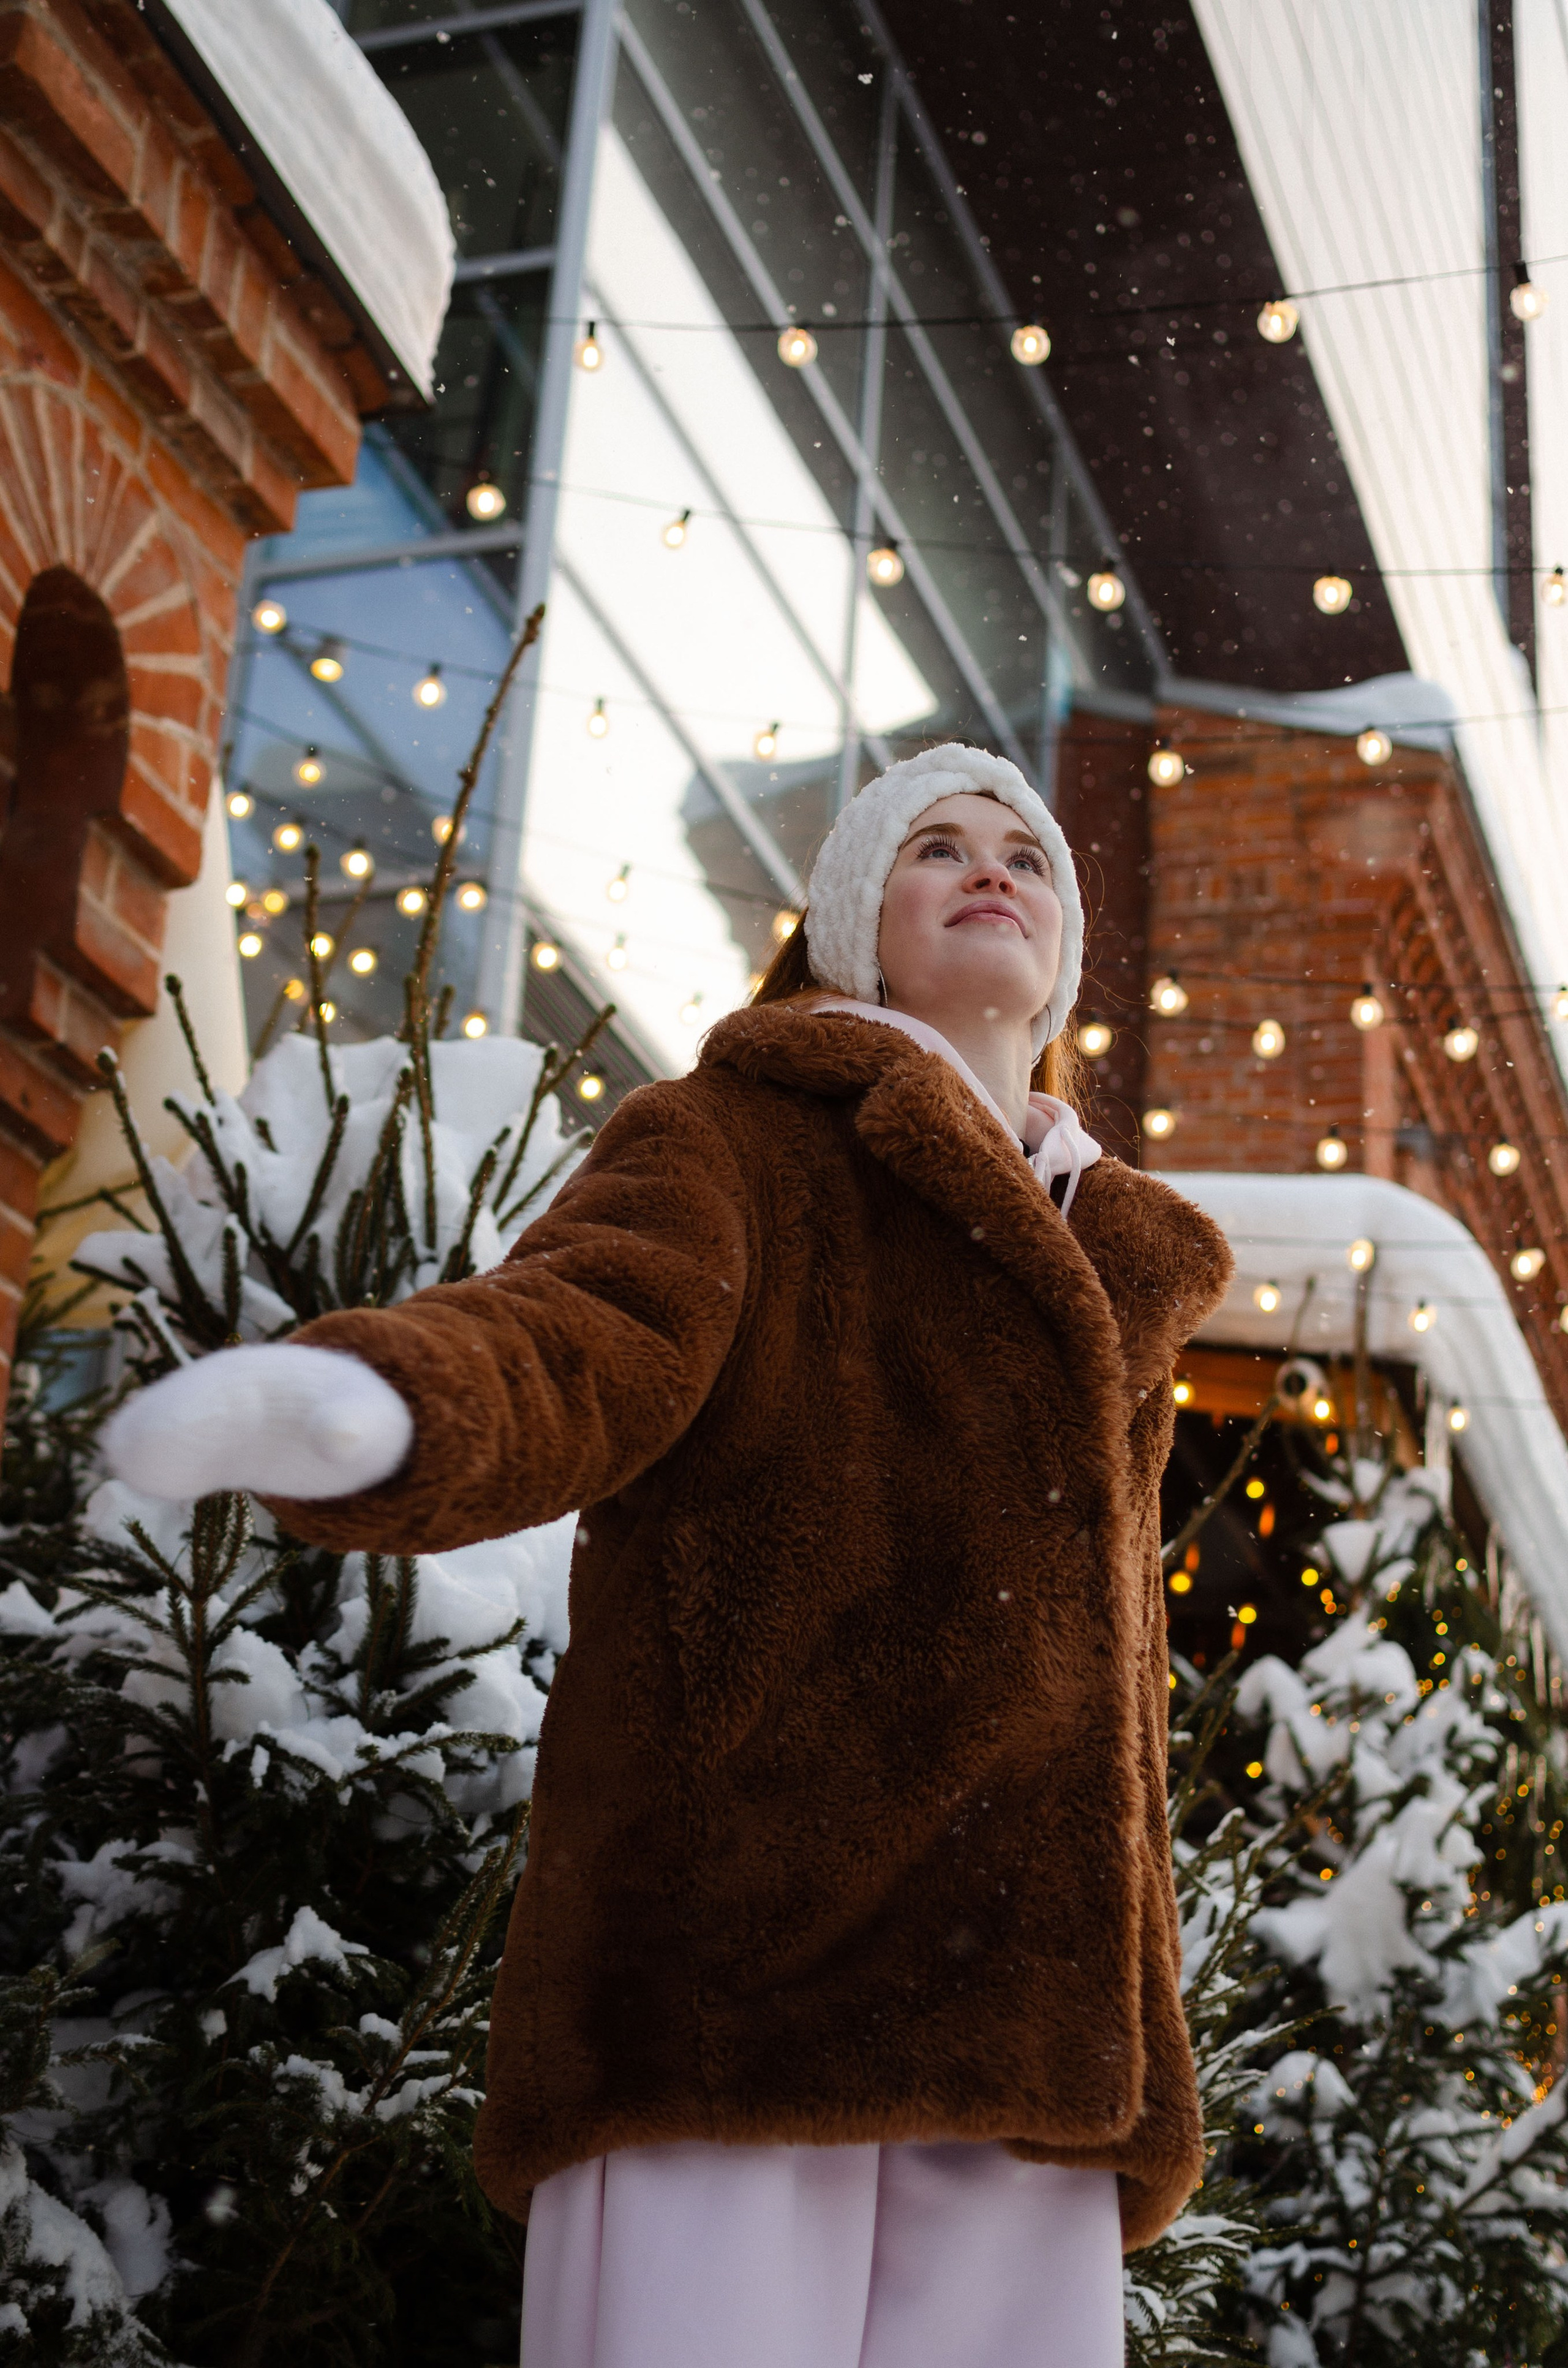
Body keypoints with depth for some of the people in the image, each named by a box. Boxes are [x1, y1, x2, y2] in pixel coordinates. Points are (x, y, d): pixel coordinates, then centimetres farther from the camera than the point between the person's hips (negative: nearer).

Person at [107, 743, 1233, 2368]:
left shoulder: (1117, 1274, 28)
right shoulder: (739, 1137, 12)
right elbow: (583, 1336, -11)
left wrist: (1133, 2048, 23)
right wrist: (362, 1400, -35)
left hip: (1022, 2016, 5)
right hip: (732, 1953, -5)